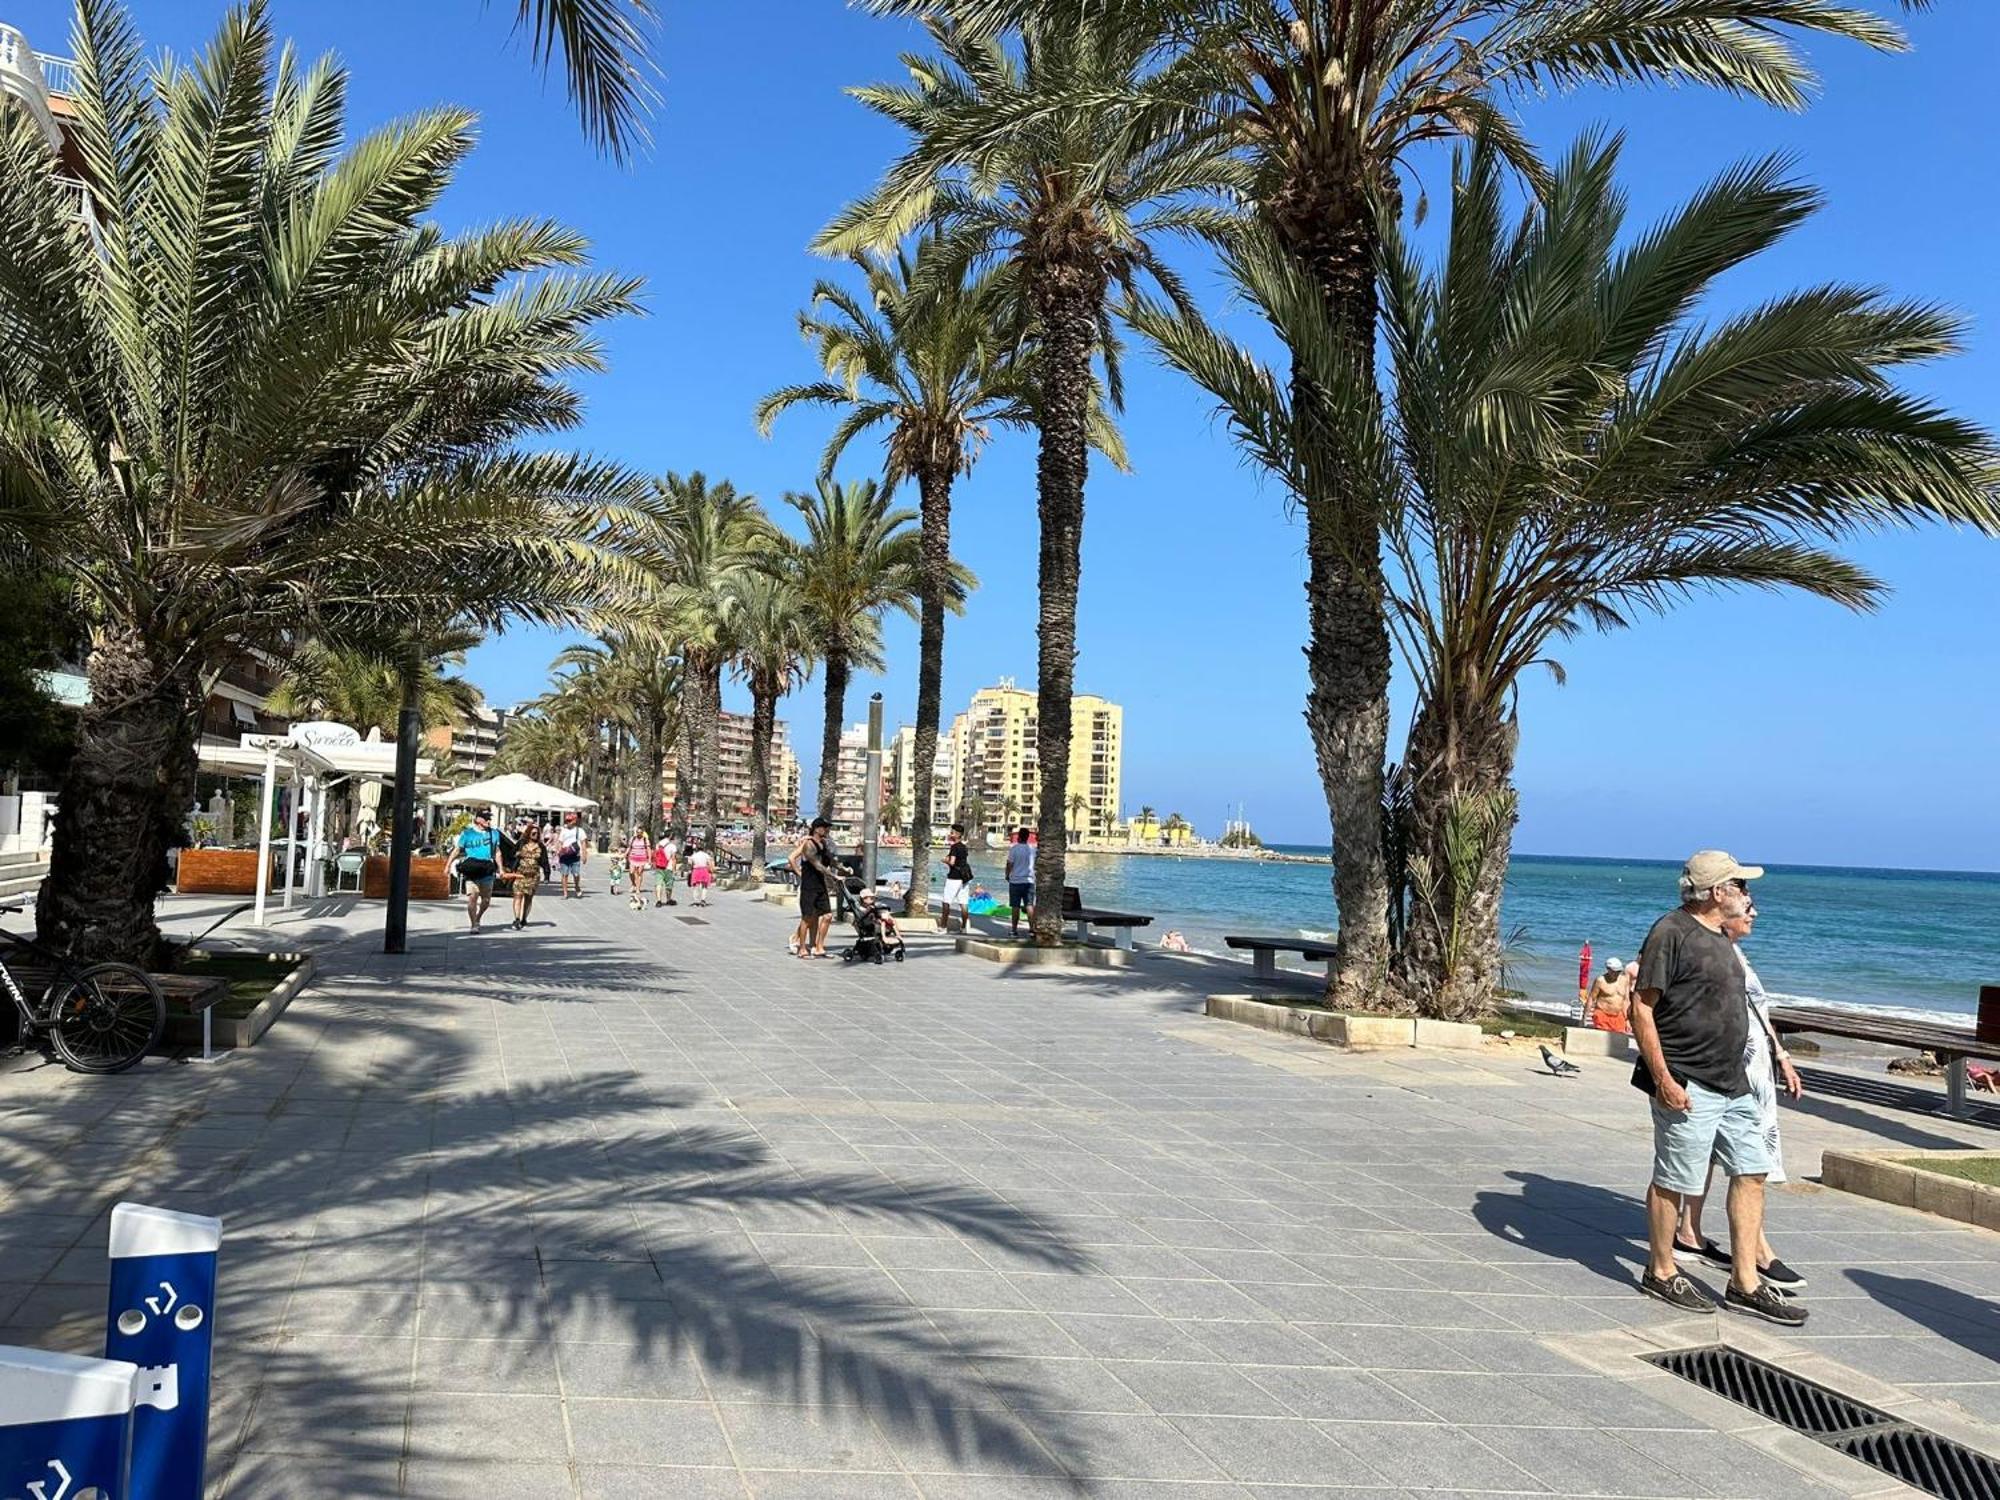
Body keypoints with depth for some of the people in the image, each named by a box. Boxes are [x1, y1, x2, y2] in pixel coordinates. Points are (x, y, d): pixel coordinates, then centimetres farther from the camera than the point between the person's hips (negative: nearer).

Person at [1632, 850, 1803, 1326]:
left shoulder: (1720, 938, 15)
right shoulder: (1671, 933, -13)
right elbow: (1642, 1009, -16)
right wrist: (1663, 1079, -21)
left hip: (1732, 1084, 9)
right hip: (1687, 1086, -9)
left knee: (1752, 1173, 8)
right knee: (1673, 1181, 1)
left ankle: (1745, 1283, 16)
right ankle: (1661, 1273, 16)